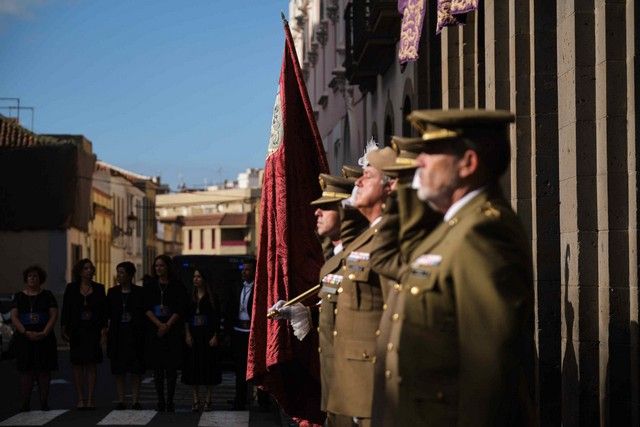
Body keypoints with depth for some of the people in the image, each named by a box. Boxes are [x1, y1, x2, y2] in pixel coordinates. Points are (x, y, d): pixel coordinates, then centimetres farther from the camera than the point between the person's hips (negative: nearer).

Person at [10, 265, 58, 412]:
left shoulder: (47, 295, 6)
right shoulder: (19, 296, 9)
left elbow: (54, 315, 0)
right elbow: (14, 317, 1)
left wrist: (44, 333, -13)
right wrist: (26, 332, -13)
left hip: (44, 338, 0)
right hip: (24, 338, 0)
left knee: (44, 371, -2)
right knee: (26, 371, -2)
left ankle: (44, 402, 1)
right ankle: (25, 403, -2)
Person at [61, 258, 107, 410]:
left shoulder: (99, 288, 7)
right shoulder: (71, 288, 5)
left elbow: (104, 310, 6)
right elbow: (65, 310, 4)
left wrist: (103, 328, -3)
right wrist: (64, 328, -3)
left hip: (93, 331, 0)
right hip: (76, 331, 0)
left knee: (91, 365, 0)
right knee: (77, 365, 1)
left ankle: (90, 399, 2)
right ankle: (80, 399, 7)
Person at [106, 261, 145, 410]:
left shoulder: (139, 292, 1)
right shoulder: (113, 292, 7)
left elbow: (145, 313, 1)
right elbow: (107, 313, 6)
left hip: (135, 334, -2)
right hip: (118, 335, 2)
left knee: (136, 370, 0)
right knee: (119, 370, 3)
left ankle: (135, 400, 5)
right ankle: (120, 400, 8)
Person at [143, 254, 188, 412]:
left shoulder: (177, 286, 1)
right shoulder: (149, 286, 7)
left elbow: (180, 309, -3)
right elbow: (146, 308, 1)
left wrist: (167, 325, -12)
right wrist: (159, 324, -11)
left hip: (173, 330, -2)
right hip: (154, 331, 2)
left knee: (171, 368, -2)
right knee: (157, 368, 2)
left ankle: (170, 401, 3)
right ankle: (161, 401, 7)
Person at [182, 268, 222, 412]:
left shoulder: (212, 297, 0)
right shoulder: (190, 297, 9)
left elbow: (217, 318, -2)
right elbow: (186, 317, 6)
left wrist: (215, 336, -10)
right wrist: (187, 335, -4)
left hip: (208, 336, -3)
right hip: (193, 336, 3)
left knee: (209, 366, 0)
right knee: (193, 367, 1)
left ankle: (209, 400, 7)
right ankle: (196, 400, 6)